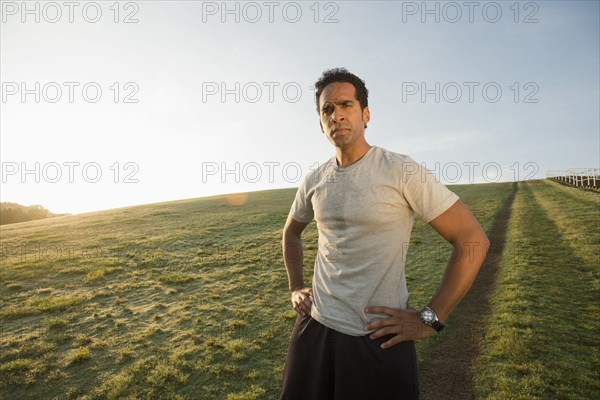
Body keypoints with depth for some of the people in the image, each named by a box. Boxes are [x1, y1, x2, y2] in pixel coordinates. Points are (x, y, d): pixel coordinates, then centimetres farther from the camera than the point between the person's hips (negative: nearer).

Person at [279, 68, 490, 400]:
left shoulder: (401, 171, -14)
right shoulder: (313, 181, 2)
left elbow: (473, 241, -13)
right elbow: (290, 234, 20)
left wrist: (429, 319, -12)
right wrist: (295, 287, 11)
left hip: (379, 338, -5)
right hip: (315, 325, 5)